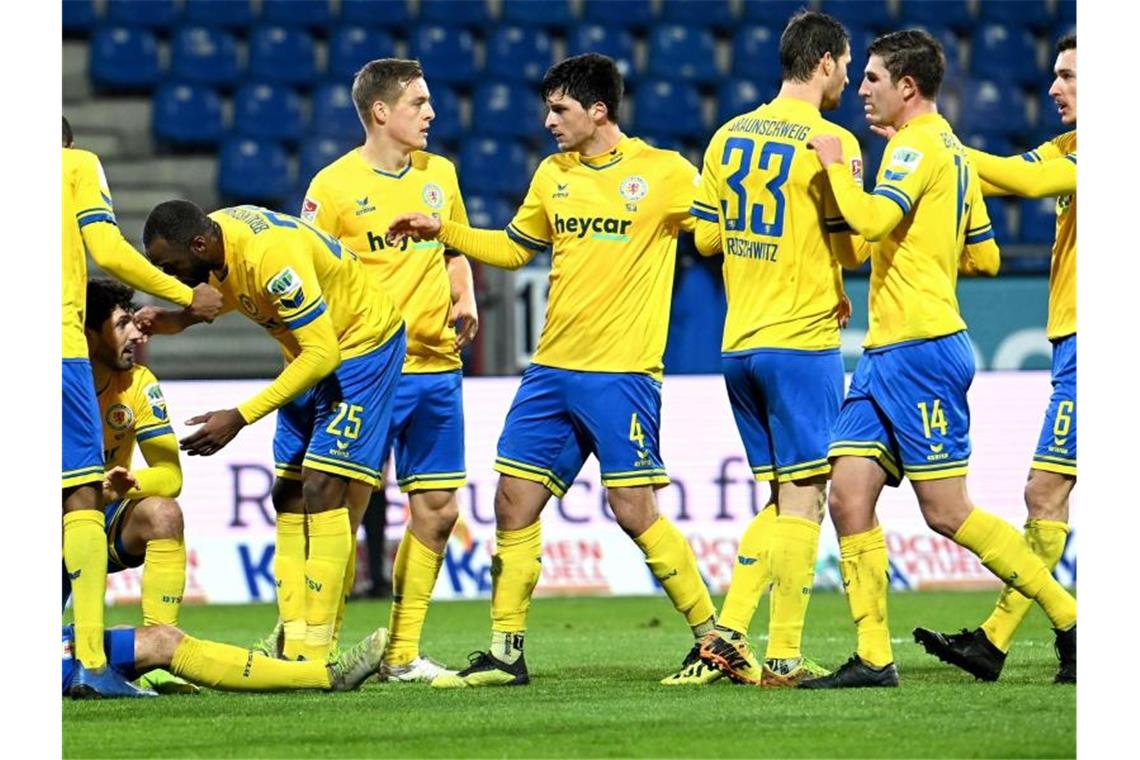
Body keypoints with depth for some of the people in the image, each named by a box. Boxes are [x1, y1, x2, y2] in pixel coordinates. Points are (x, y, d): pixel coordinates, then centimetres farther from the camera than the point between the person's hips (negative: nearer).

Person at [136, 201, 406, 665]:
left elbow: (322, 354, -32)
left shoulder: (270, 255, -34)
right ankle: (294, 646, 2)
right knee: (289, 497, 3)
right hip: (310, 352, 9)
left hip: (363, 345, -9)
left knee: (323, 491, -16)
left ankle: (314, 653, -17)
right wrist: (177, 320, -8)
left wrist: (240, 417, -32)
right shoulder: (216, 237, -9)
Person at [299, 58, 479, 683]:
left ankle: (402, 655, 15)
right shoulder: (333, 186, -7)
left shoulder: (440, 174, 11)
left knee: (438, 508, 6)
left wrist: (464, 301, 4)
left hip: (437, 366, 6)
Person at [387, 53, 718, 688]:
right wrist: (443, 231, 16)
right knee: (515, 500, 2)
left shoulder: (664, 173, -6)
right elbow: (515, 248, 26)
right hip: (553, 368, 6)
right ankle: (506, 653, 11)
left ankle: (714, 637, 3)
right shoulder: (553, 174, 12)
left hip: (623, 372, -6)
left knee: (633, 509, -10)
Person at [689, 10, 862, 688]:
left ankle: (728, 631, 4)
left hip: (740, 344, 7)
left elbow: (706, 235, 13)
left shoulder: (730, 135, 10)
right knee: (803, 500, -3)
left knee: (783, 500, 15)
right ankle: (784, 658, -7)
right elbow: (851, 244, -12)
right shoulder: (829, 141, -10)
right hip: (803, 341, -7)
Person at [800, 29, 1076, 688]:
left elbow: (873, 218, -26)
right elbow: (985, 256, 22)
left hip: (920, 349, -10)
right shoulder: (953, 151, 19)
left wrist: (836, 164, -12)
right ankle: (874, 658, -1)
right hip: (887, 354, 10)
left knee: (948, 511, -7)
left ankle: (1071, 620, 0)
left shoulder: (919, 145, -11)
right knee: (849, 498, 1)